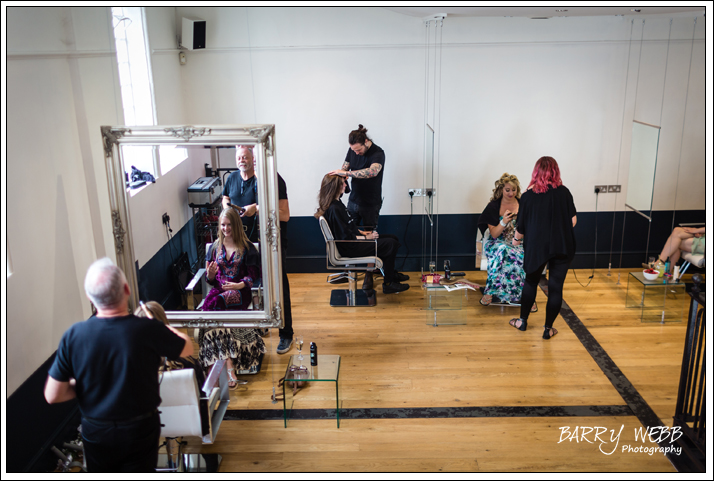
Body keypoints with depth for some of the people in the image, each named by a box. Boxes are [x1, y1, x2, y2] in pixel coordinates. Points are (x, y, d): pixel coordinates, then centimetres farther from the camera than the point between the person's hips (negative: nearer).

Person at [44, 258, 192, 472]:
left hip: (95, 431, 2)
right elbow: (188, 348, -4)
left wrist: (85, 385, 6)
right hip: (139, 430, -2)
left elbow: (52, 396, -11)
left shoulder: (73, 336, -18)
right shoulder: (149, 331, -25)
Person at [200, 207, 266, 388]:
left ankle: (215, 364, -29)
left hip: (239, 291, -3)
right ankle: (228, 366, -32)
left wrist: (239, 285, -17)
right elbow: (210, 279, 15)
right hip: (219, 289, 3)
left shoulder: (247, 247, 6)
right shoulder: (215, 247, 16)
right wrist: (210, 275, -8)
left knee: (213, 305, -32)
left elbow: (253, 275, 1)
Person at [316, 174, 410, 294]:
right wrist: (366, 237, -15)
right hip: (349, 248, -11)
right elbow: (345, 237, -24)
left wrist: (362, 232, 9)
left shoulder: (336, 203, 8)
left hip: (354, 240, 11)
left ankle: (392, 274, 29)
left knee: (393, 239, 12)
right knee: (390, 244, -14)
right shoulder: (333, 209, -25)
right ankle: (388, 283, -1)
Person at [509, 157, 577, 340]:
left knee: (531, 282, 20)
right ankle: (548, 329, 17)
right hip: (562, 247, 0)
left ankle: (523, 321, 31)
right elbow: (573, 221, -2)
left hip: (536, 247, 0)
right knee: (556, 287, 9)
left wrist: (517, 239, 20)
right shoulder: (564, 192, -4)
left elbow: (521, 226, 0)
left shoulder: (528, 195, -5)